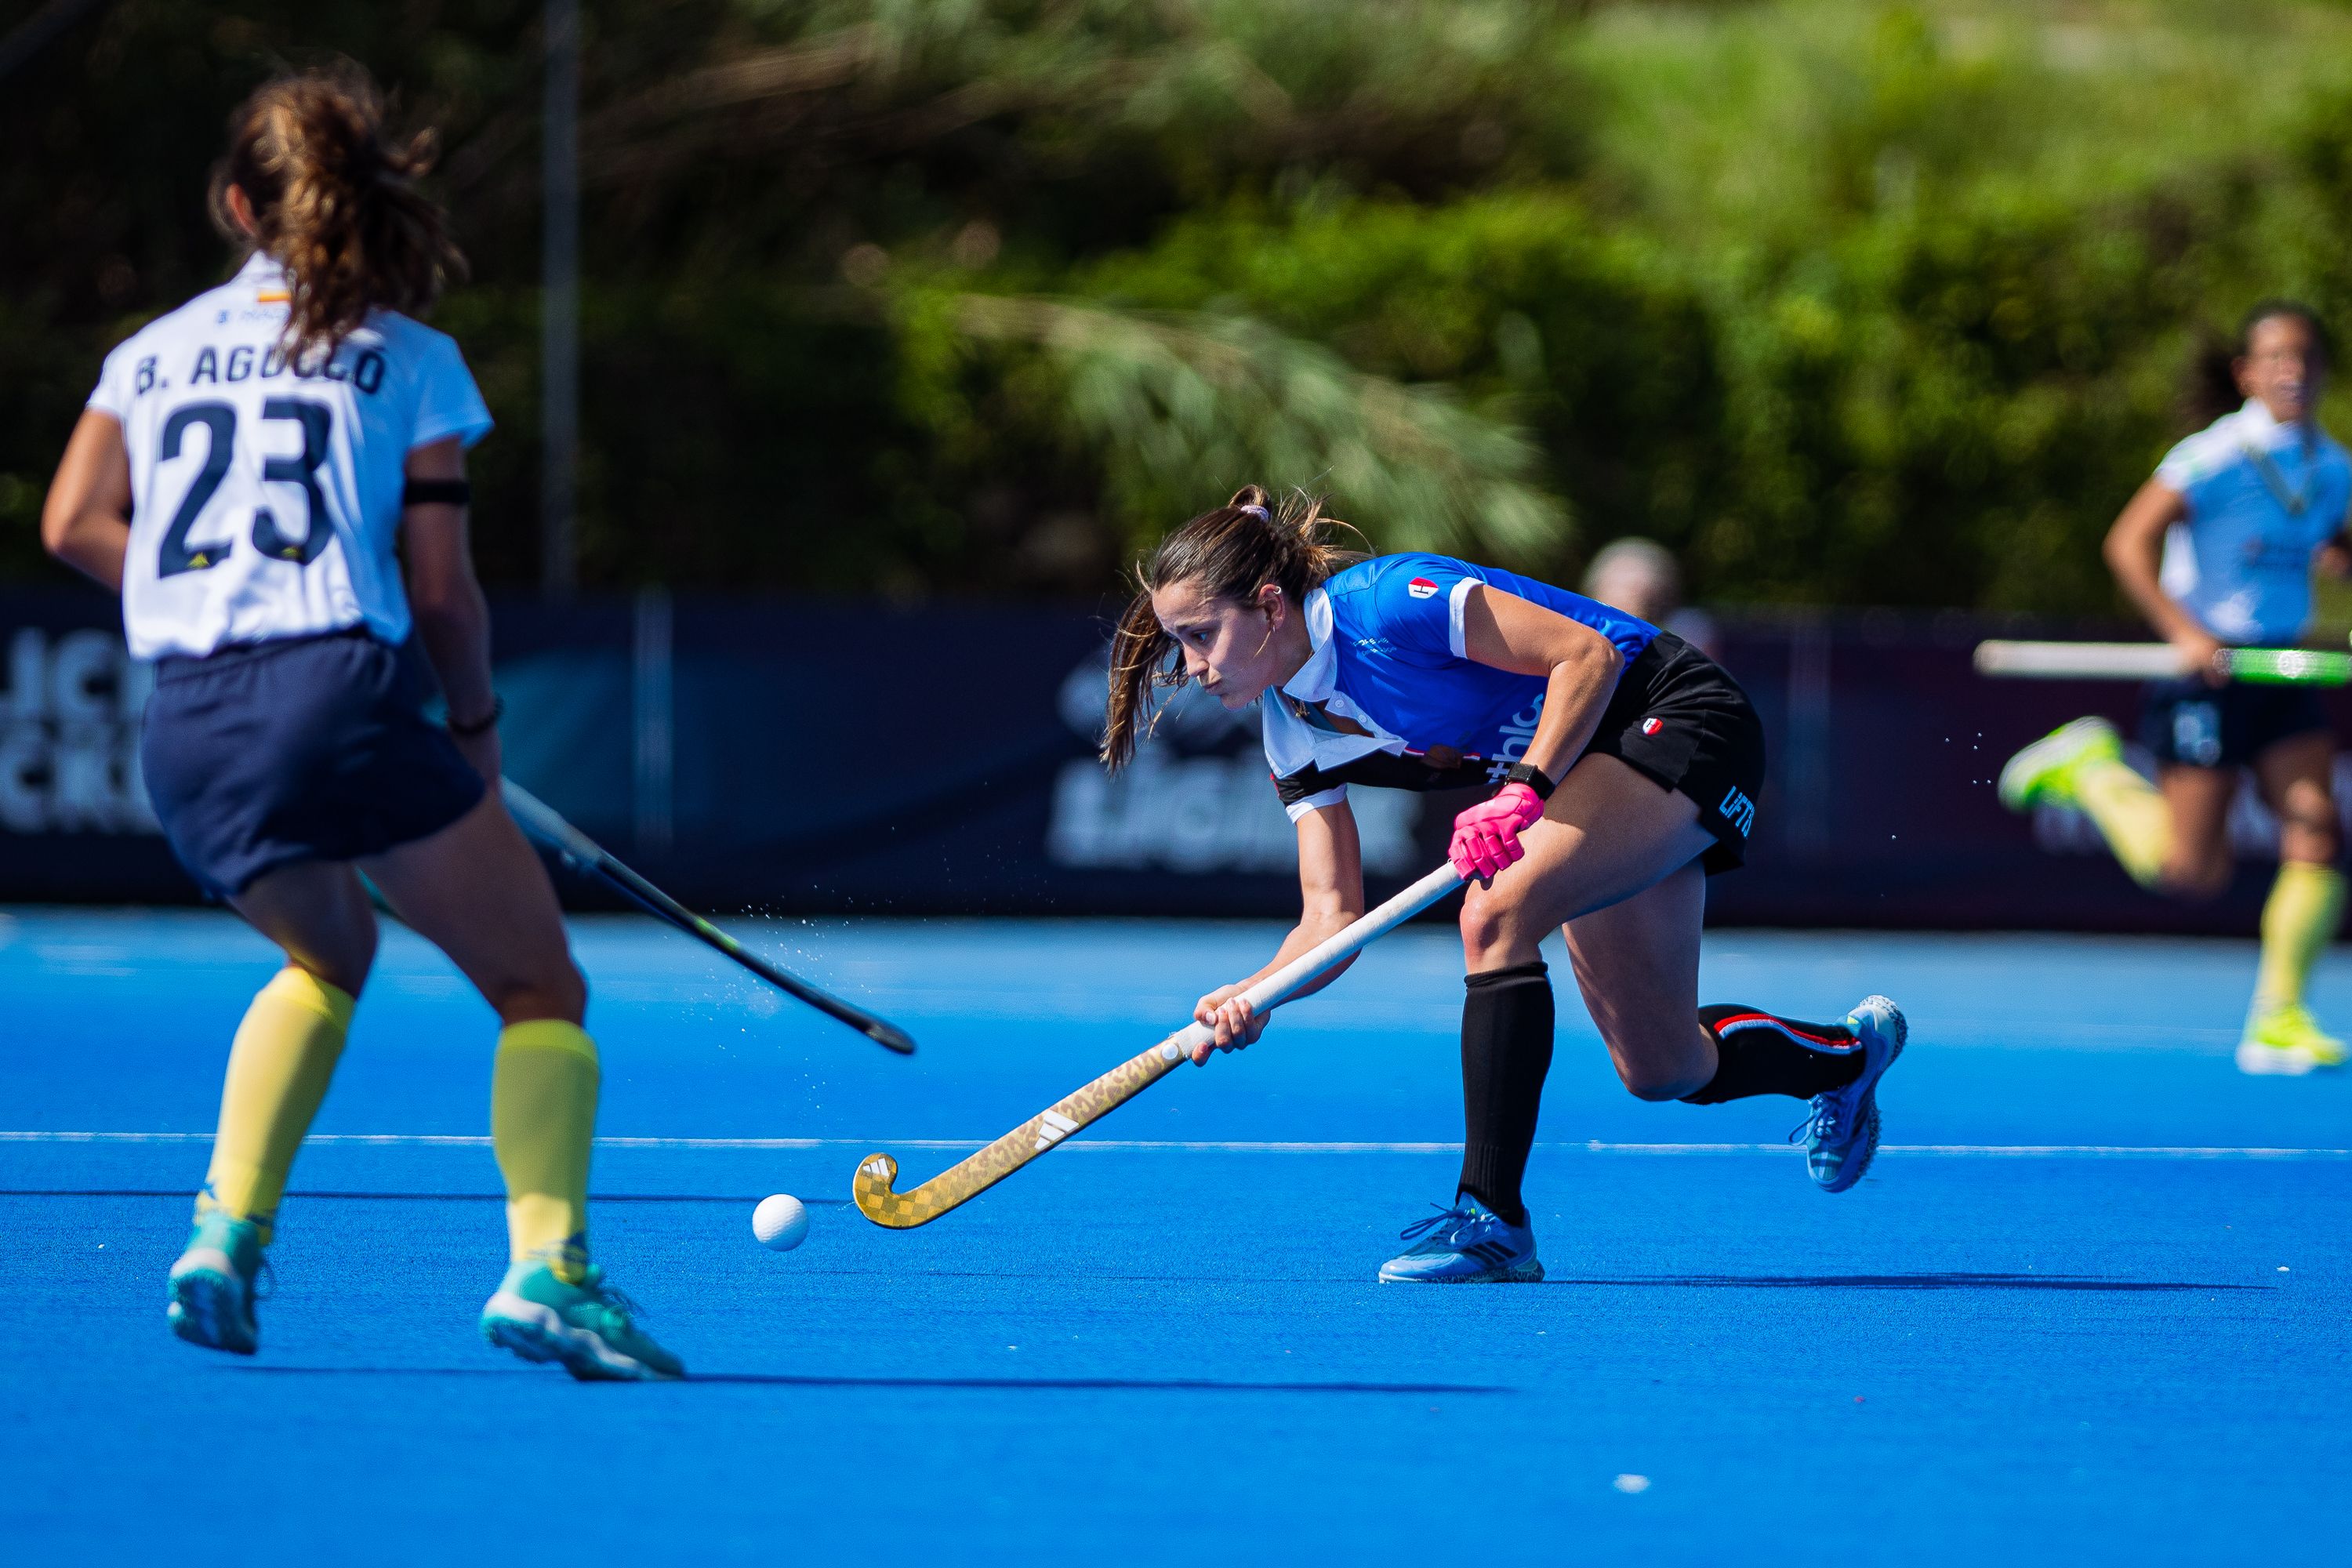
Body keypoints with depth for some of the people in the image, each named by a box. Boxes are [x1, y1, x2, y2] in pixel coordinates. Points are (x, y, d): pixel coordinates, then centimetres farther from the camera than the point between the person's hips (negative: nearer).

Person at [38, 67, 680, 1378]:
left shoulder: (156, 350, 18)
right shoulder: (409, 359, 7)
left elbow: (76, 523, 10)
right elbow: (440, 588, 2)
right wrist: (476, 720, 17)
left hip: (184, 730, 5)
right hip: (340, 694, -5)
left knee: (330, 953, 31)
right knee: (541, 987, 4)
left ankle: (229, 1235, 16)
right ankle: (547, 1267, -18)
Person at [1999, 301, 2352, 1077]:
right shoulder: (2215, 457, -14)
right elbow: (2128, 543, -19)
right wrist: (2185, 632, -28)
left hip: (2282, 672, 6)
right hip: (2208, 672, -6)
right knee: (2191, 873, -6)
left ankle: (2277, 1024, -1)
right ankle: (2091, 767, 21)